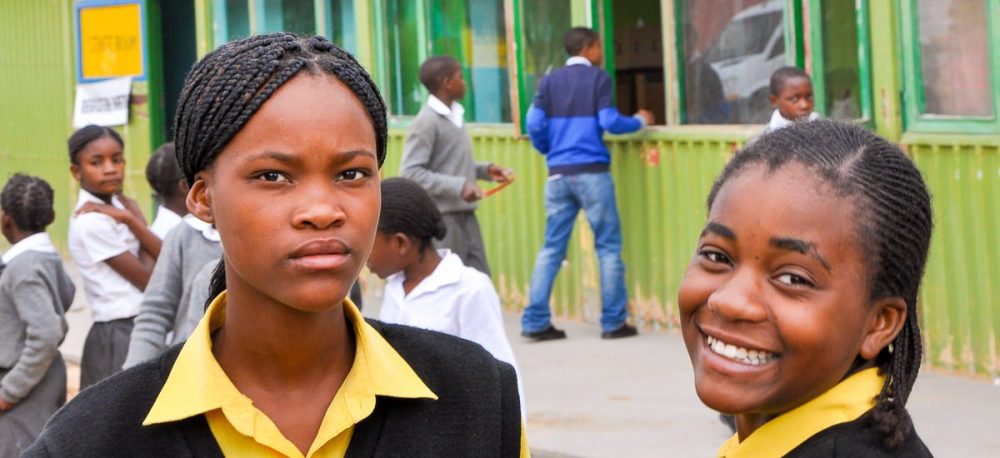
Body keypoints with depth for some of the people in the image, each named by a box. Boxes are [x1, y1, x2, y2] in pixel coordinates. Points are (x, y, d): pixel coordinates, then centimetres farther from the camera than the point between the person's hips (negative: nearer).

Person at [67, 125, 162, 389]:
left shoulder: (120, 206, 10)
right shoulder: (90, 221, -14)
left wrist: (129, 218, -12)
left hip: (138, 330, 8)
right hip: (118, 335, -8)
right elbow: (149, 282, -12)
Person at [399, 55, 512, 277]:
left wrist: (485, 170, 7)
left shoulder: (455, 116, 11)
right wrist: (458, 186, -24)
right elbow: (410, 172, -19)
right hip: (442, 219, -8)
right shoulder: (426, 122, -13)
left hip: (466, 215, 8)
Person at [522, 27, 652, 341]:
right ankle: (613, 321, 3)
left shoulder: (550, 82, 10)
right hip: (591, 172, -4)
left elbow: (534, 125, 2)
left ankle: (535, 322, 3)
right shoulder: (598, 78, -1)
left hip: (558, 174, 4)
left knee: (552, 247, 7)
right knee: (608, 245, 3)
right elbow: (609, 122, -10)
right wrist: (639, 121, 9)